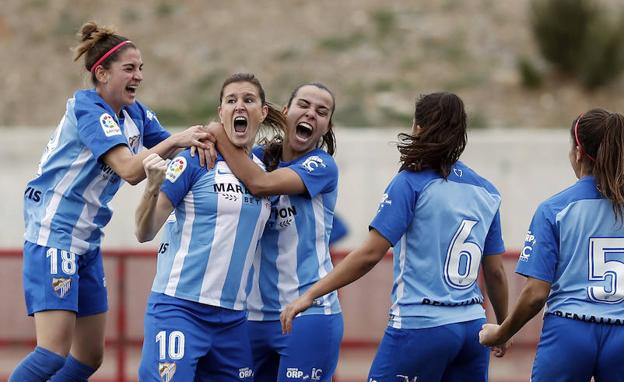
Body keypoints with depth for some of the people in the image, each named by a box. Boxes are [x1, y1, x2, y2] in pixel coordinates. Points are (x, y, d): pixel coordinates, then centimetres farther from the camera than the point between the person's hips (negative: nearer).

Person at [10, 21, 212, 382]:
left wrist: (199, 142, -15)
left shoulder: (134, 113, 8)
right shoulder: (88, 110, -16)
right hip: (53, 235, -9)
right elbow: (130, 170, -27)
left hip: (87, 242, 9)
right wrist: (175, 140, -34)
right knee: (55, 352, -18)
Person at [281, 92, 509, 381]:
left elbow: (369, 254, -14)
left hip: (421, 325, -6)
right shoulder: (486, 192, 9)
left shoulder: (411, 182, -7)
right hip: (472, 324, 6)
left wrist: (311, 294, -12)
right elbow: (495, 272, 13)